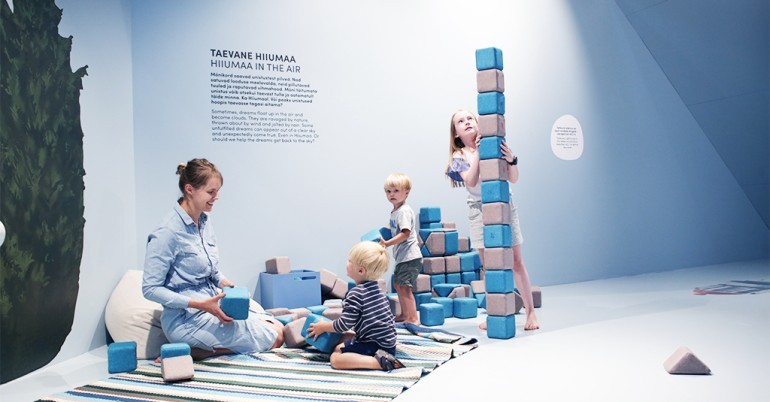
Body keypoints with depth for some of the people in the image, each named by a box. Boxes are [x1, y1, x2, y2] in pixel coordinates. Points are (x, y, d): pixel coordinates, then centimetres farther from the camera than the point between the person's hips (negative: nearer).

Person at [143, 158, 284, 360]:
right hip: (186, 318, -8)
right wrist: (200, 304, -24)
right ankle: (190, 351, -5)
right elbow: (150, 288, -18)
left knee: (278, 329, 2)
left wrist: (225, 283, -2)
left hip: (214, 303, 8)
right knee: (272, 339, -11)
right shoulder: (168, 233, -19)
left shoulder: (205, 221, 6)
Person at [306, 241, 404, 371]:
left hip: (375, 344, -9)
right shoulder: (375, 287, 11)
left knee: (335, 358, -16)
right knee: (343, 338, 24)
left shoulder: (356, 294, -17)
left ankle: (380, 361, -27)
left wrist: (322, 327, 0)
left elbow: (344, 325, -16)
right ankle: (381, 356, 6)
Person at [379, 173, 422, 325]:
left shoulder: (404, 211, -17)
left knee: (404, 287, -12)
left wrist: (387, 243, -28)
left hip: (410, 257, -11)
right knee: (397, 284, 20)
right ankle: (404, 314, 33)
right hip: (402, 256, 11)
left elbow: (405, 233, -26)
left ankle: (414, 319, -7)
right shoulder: (395, 211, 13)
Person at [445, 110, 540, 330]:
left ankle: (531, 311, 10)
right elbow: (471, 181, -16)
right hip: (479, 211, 1)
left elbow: (513, 179, -4)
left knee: (516, 262, -1)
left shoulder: (495, 145, 0)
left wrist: (511, 159, -22)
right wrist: (477, 152, -17)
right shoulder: (458, 156, 2)